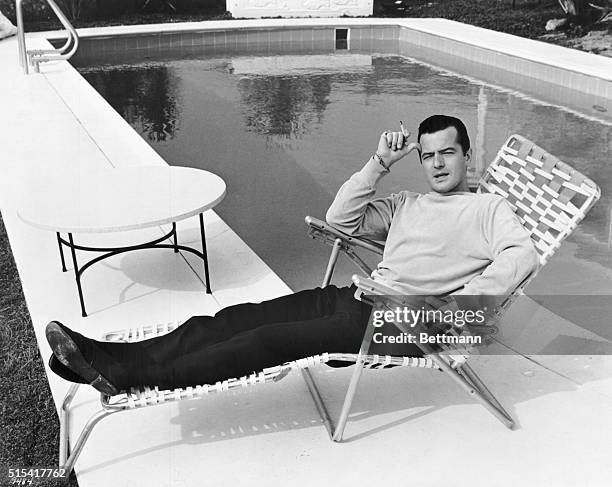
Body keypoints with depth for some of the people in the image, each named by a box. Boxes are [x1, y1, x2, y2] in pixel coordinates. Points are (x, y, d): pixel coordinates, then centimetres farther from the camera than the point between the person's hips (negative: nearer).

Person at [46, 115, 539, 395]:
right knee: (238, 318, -12)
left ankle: (130, 376, -24)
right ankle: (114, 356, -16)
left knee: (273, 337, -22)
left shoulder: (489, 207, 8)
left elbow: (522, 255, -10)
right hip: (358, 295, 7)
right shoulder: (407, 202, 26)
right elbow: (341, 220, 18)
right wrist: (379, 164, 11)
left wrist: (458, 305, -19)